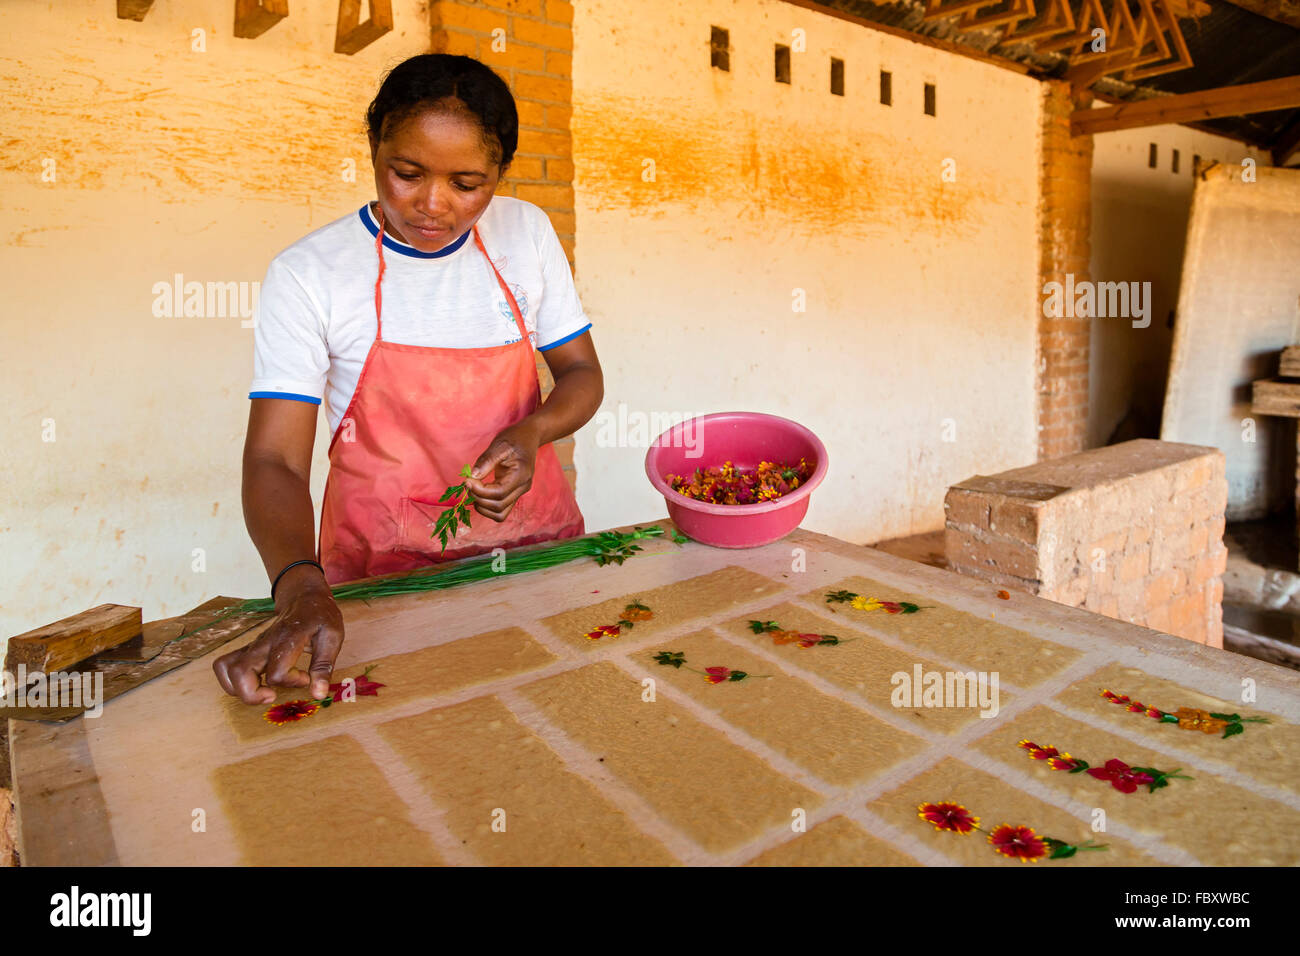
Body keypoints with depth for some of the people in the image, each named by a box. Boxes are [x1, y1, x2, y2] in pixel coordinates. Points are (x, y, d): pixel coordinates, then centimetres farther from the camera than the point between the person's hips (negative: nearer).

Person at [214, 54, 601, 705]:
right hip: (383, 568, -2)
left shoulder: (526, 232, 2)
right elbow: (274, 460, -12)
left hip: (533, 540, 2)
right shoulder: (307, 273, -9)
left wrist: (532, 431, -14)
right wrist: (301, 591, -30)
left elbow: (582, 373, 9)